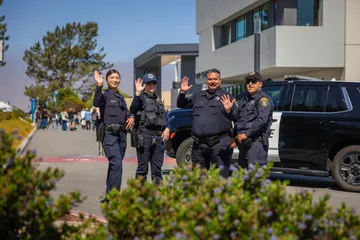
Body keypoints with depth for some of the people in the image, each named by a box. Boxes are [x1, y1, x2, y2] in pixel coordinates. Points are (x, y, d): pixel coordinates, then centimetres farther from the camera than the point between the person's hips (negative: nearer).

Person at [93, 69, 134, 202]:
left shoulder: (120, 97, 20)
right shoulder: (105, 94, -2)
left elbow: (126, 113, 27)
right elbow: (96, 103, -22)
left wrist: (131, 118, 4)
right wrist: (99, 85, -32)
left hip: (122, 133, 7)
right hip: (109, 133, -7)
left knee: (114, 165, 11)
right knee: (116, 164, -19)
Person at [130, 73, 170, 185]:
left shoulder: (158, 100, 20)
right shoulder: (141, 98, -2)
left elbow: (164, 116, 23)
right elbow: (133, 109, -21)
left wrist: (167, 128, 5)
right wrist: (138, 93, -32)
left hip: (158, 136, 7)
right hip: (144, 135, -6)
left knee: (157, 167, 10)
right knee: (142, 167, -5)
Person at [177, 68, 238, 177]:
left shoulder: (227, 96, 5)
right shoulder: (198, 96, 19)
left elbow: (237, 119, -1)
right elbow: (181, 105, 27)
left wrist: (229, 110, -22)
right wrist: (182, 92, 10)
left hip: (219, 143, -5)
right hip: (199, 144, 5)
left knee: (221, 176, -7)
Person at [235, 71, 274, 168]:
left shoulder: (263, 99, -6)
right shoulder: (243, 100, 22)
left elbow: (262, 120, -19)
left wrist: (246, 134, -18)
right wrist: (235, 137, 13)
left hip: (256, 142, -9)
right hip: (243, 142, 9)